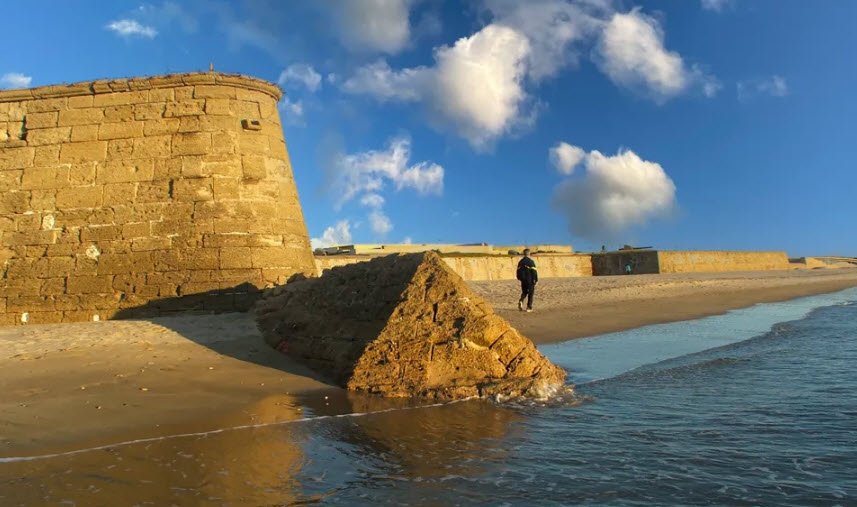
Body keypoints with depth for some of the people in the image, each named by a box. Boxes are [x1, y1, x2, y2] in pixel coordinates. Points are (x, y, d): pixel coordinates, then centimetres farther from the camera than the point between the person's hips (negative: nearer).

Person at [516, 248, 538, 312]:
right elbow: (534, 271, -14)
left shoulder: (520, 262, 5)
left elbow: (518, 271, 10)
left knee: (524, 292, 18)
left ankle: (521, 301, -9)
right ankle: (529, 307, 5)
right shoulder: (531, 262, -12)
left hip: (523, 280, 5)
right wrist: (536, 280, -9)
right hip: (530, 280, -5)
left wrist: (519, 278, 20)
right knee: (530, 294, 5)